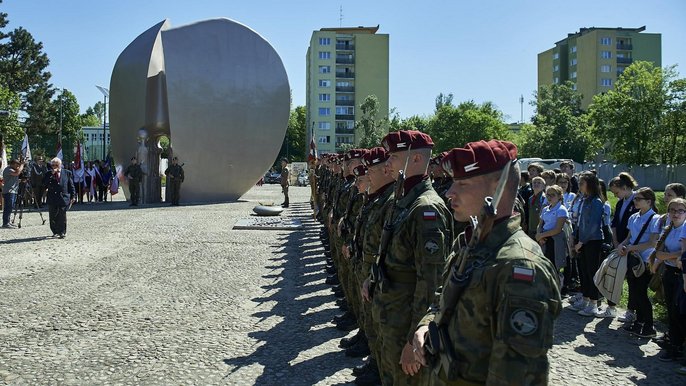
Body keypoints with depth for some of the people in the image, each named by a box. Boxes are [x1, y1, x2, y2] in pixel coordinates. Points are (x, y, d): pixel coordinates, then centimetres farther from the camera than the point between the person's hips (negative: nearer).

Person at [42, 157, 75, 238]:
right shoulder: (48, 174, 7)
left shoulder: (67, 173, 7)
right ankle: (55, 231, 20)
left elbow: (71, 185, 9)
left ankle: (62, 232, 2)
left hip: (63, 197, -1)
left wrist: (73, 196, 3)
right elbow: (44, 183, -10)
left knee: (62, 216, -4)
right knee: (53, 216, 6)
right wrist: (52, 174, -13)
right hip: (52, 198, 2)